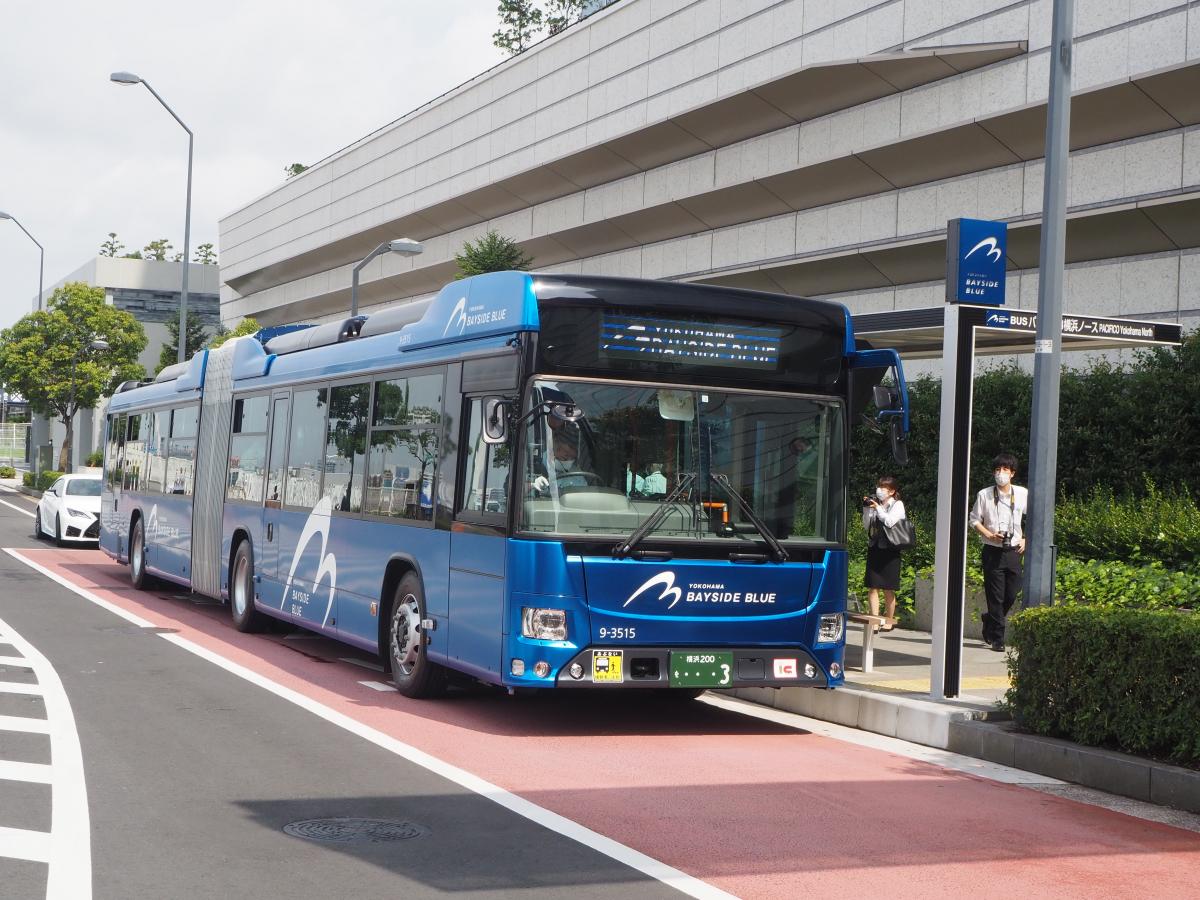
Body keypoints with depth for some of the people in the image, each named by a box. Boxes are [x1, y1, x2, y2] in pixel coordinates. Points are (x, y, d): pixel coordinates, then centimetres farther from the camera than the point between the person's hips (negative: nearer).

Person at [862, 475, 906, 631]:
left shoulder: (897, 505, -1)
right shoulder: (874, 503, 10)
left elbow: (890, 521, -17)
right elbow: (866, 525, 11)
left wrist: (878, 508, -12)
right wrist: (867, 509, 0)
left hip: (889, 550, -4)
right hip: (874, 548, 4)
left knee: (888, 589, 4)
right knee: (872, 587, -3)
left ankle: (889, 620, 15)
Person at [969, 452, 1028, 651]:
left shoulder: (1022, 494, 4)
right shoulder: (984, 495, -2)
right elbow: (974, 520, 3)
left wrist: (1025, 539, 8)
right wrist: (990, 535, -12)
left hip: (1013, 551, 3)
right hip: (993, 551, -2)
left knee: (1012, 594, 5)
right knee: (995, 596, -2)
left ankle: (990, 620, 33)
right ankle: (997, 639, 6)